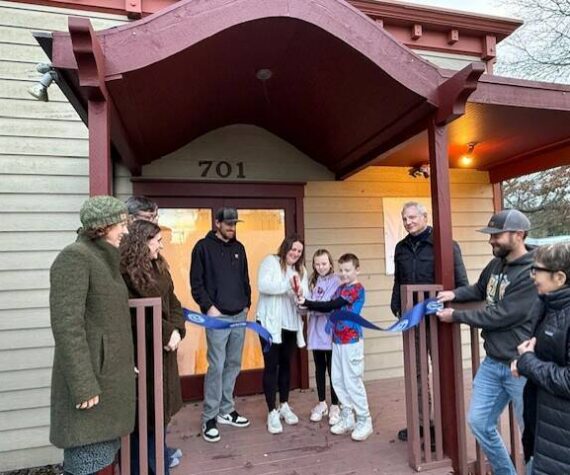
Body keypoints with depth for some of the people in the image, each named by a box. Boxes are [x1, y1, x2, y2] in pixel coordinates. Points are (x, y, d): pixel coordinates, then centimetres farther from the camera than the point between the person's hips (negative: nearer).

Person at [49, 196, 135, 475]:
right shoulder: (74, 258, -16)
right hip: (90, 376, -9)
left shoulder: (105, 259, 12)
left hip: (110, 373, 9)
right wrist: (83, 385, -22)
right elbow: (67, 325, -22)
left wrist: (126, 364, 18)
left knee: (106, 449, 18)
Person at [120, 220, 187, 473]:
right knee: (145, 406, 7)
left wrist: (176, 330, -11)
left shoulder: (159, 268, 7)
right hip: (140, 350, -7)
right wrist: (165, 332, -19)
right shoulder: (125, 272, -18)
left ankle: (159, 454, 40)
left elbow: (173, 303, 6)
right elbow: (133, 316, -21)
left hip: (164, 347, 7)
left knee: (161, 402, 19)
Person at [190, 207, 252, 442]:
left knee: (233, 364, 12)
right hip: (217, 316, -6)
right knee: (216, 367, -4)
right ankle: (209, 418, 10)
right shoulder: (203, 247, -5)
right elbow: (196, 282, -7)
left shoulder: (239, 248, 12)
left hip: (239, 316, 6)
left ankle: (226, 410, 26)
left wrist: (247, 303, 10)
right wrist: (208, 307, -14)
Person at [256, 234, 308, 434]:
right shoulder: (270, 261, -5)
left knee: (285, 364, 16)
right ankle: (272, 412, 10)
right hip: (270, 323, -5)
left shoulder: (301, 270, 11)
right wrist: (288, 285, -29)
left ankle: (284, 406, 30)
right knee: (271, 366, 1)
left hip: (291, 324, 6)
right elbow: (263, 285, -21)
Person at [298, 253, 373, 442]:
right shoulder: (340, 288, 14)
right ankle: (347, 418, 25)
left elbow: (330, 305, -19)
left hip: (351, 341, -8)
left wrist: (306, 303, -20)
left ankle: (364, 421, 14)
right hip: (338, 340, 8)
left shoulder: (357, 289, -12)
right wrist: (306, 303, -6)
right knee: (338, 381, 11)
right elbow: (329, 308, 7)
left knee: (352, 381, -2)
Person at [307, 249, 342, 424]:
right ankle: (322, 403, 29)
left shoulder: (335, 281, -7)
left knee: (332, 369, 5)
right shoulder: (313, 281, 9)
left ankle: (334, 406, 17)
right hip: (315, 330, 5)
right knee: (319, 368, 15)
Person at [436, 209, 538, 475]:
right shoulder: (496, 264, 4)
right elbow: (480, 290, 23)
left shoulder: (532, 273, -21)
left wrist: (456, 316, -14)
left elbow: (502, 314, -23)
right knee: (478, 422, 16)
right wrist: (455, 294, 3)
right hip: (492, 363, 8)